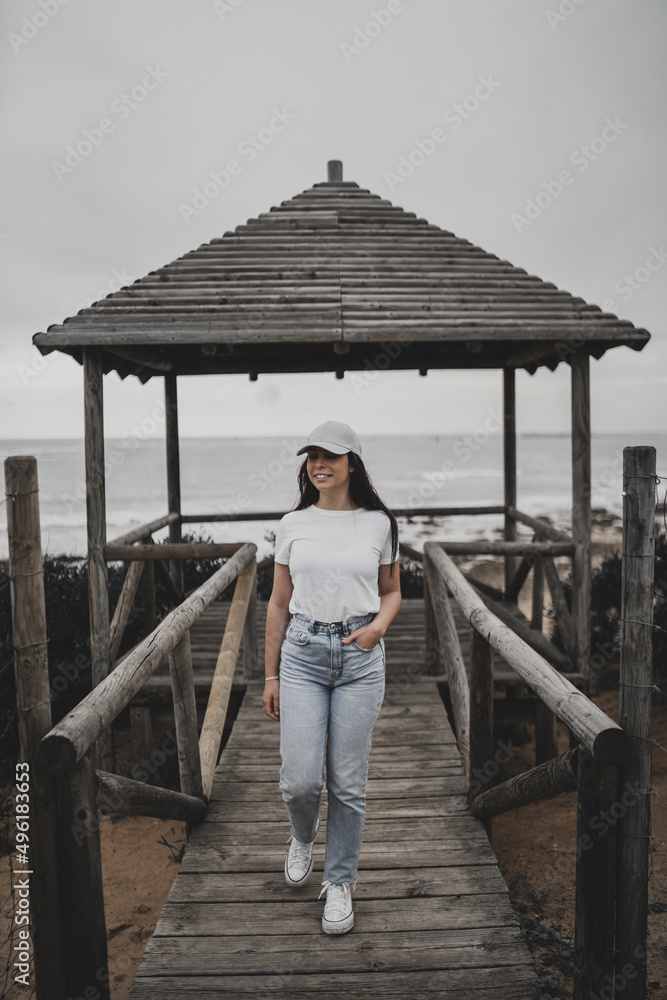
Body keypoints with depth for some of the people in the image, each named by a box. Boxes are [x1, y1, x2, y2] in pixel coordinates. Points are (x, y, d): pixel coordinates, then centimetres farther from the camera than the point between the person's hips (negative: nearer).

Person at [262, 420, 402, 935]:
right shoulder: (292, 525, 4)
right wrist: (272, 675, 8)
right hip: (303, 654, 1)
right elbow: (278, 603, 8)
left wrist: (379, 625, -10)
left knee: (348, 782, 5)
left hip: (360, 657, 0)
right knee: (300, 779, -3)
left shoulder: (379, 523, 2)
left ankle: (340, 883, 27)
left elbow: (392, 591, 12)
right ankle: (303, 837, 33)